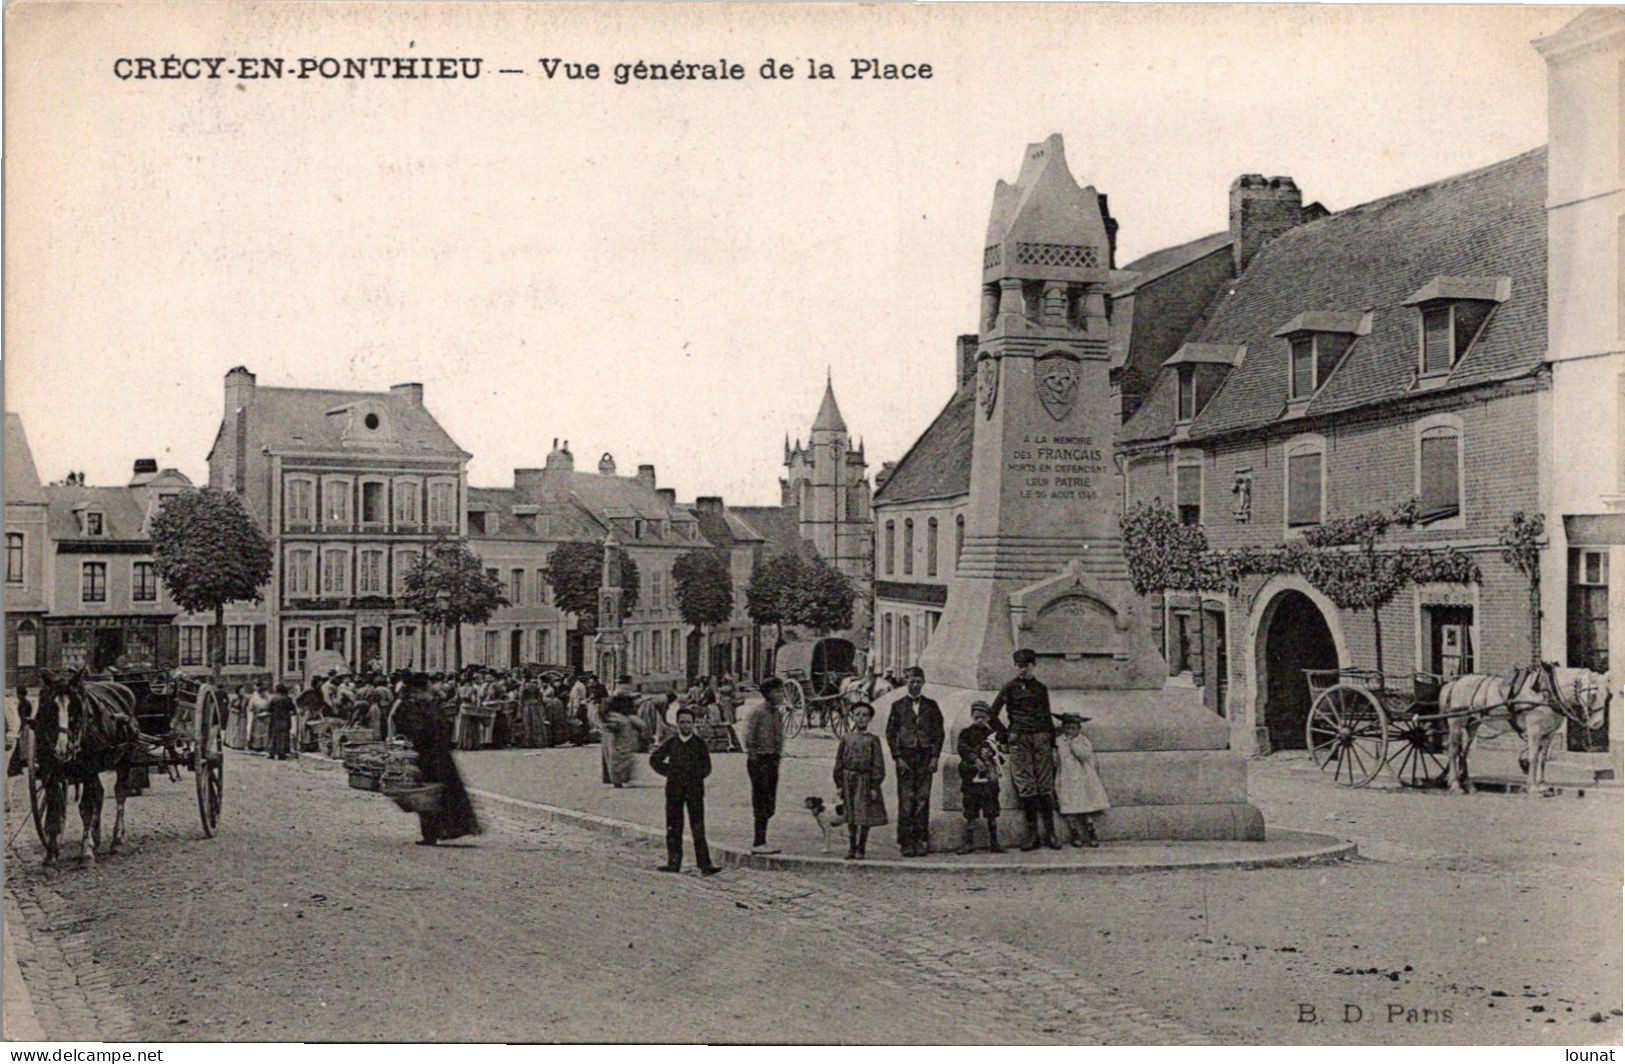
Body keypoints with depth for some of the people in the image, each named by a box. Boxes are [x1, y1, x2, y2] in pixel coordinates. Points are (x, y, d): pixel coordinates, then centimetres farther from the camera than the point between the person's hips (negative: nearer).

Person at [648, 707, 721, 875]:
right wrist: (668, 772, 6)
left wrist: (694, 775, -6)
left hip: (694, 789, -2)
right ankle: (674, 863, 14)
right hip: (674, 789, 2)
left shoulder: (699, 743, 2)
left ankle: (704, 864, -6)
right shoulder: (671, 743, 6)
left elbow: (706, 768, 5)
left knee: (698, 829, -5)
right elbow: (654, 759, 14)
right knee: (673, 828, 6)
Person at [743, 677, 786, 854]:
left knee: (768, 803, 10)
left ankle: (760, 841, 17)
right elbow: (749, 737, -15)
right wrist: (753, 755, -15)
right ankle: (758, 843, -3)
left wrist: (778, 755, 13)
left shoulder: (777, 713, 13)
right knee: (762, 802, -7)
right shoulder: (757, 712, -12)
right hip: (759, 760, -8)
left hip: (772, 760, 8)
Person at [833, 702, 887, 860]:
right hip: (849, 780, 2)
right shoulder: (846, 738, 4)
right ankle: (851, 848, 17)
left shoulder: (872, 740, -2)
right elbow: (839, 762, 7)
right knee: (851, 817, 8)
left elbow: (878, 764, -3)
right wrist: (839, 784, 3)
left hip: (865, 781, -2)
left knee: (865, 817, 1)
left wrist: (875, 786, -8)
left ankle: (861, 849, 12)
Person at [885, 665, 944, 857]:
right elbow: (890, 733, 4)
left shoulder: (931, 706, 10)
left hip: (926, 757, 1)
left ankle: (921, 840, 4)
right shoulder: (898, 706, 7)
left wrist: (935, 757, -1)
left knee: (923, 799, -1)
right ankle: (906, 842, -3)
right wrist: (898, 758, -5)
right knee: (906, 800, -5)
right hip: (905, 757, -1)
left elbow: (938, 733, 9)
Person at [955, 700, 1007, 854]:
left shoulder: (993, 733, 9)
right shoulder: (966, 733, 5)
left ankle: (994, 842, 8)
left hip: (989, 778, 1)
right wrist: (976, 760, -21)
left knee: (991, 812, 1)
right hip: (970, 778, -1)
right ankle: (968, 843, 7)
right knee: (970, 813, 2)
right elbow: (962, 748, -8)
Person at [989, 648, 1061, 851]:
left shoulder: (1041, 689, 15)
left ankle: (1050, 834, 0)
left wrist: (1053, 746, 16)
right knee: (1026, 787, -5)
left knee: (1045, 786, -2)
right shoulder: (1010, 688, 5)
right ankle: (1032, 834, -3)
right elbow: (992, 714, 5)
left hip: (1041, 738, 2)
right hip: (1019, 740, -2)